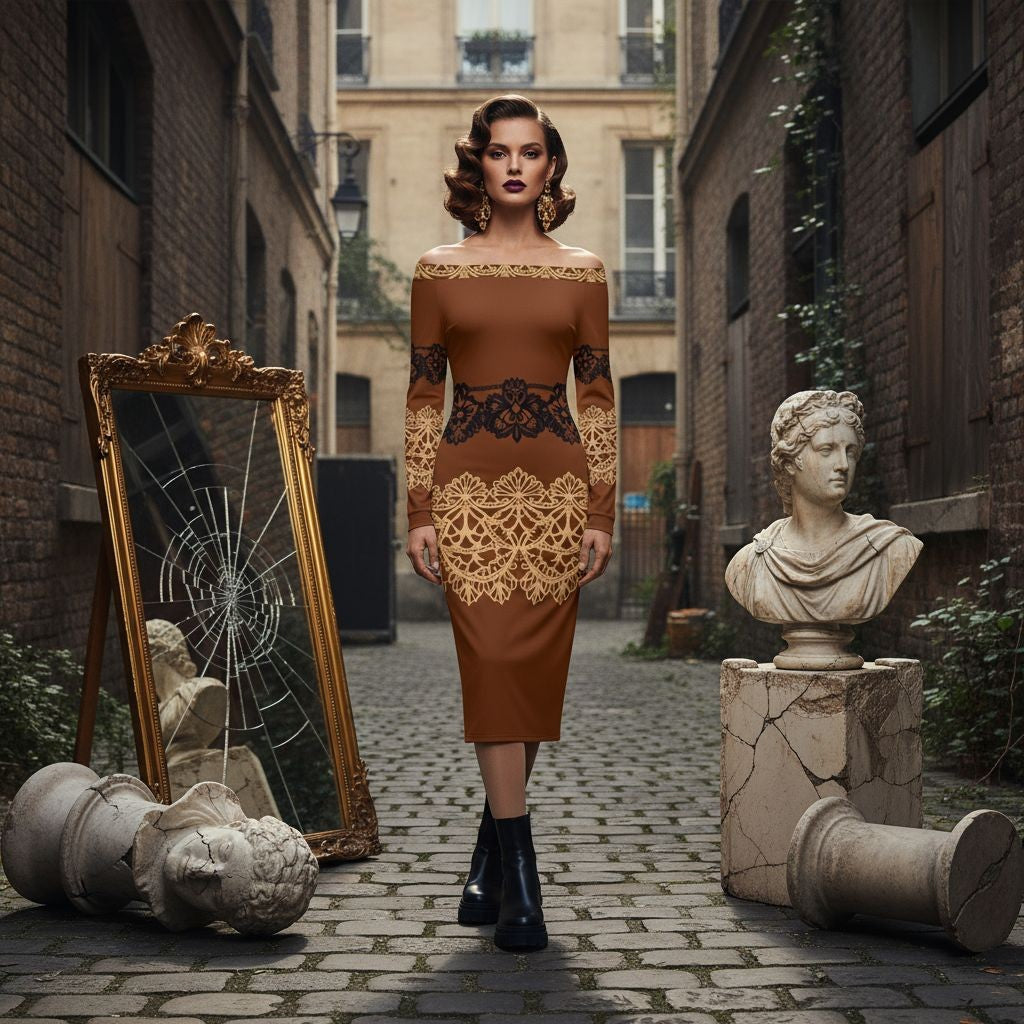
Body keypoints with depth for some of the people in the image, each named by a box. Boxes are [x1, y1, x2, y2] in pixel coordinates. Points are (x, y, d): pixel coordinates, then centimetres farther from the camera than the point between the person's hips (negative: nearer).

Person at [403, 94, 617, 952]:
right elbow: (423, 397, 6)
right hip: (469, 485, -1)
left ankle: (489, 863, 19)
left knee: (536, 671, 3)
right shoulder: (440, 270, 8)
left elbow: (597, 397, 8)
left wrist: (602, 513, 1)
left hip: (556, 485, 1)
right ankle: (518, 878, -7)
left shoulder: (582, 272, 10)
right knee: (493, 662, -10)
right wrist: (419, 511, -1)